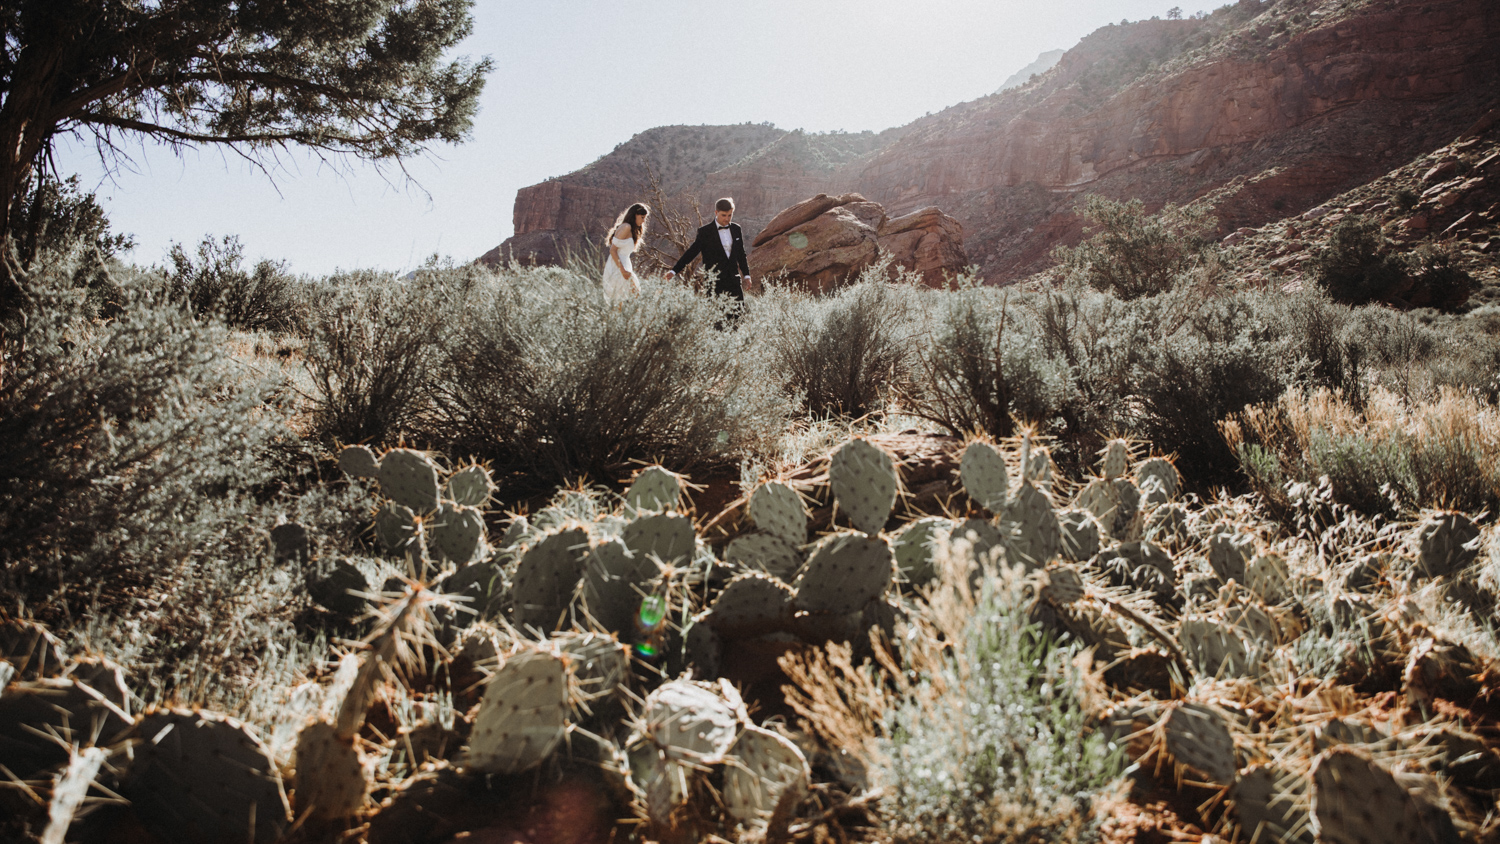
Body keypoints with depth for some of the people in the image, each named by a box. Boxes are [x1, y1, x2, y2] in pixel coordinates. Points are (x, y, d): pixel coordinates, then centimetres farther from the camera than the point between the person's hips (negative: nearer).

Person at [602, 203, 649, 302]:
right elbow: (612, 250, -15)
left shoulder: (631, 230, 20)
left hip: (622, 267, 10)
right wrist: (623, 270, -19)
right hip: (617, 269, -10)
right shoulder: (626, 227, -10)